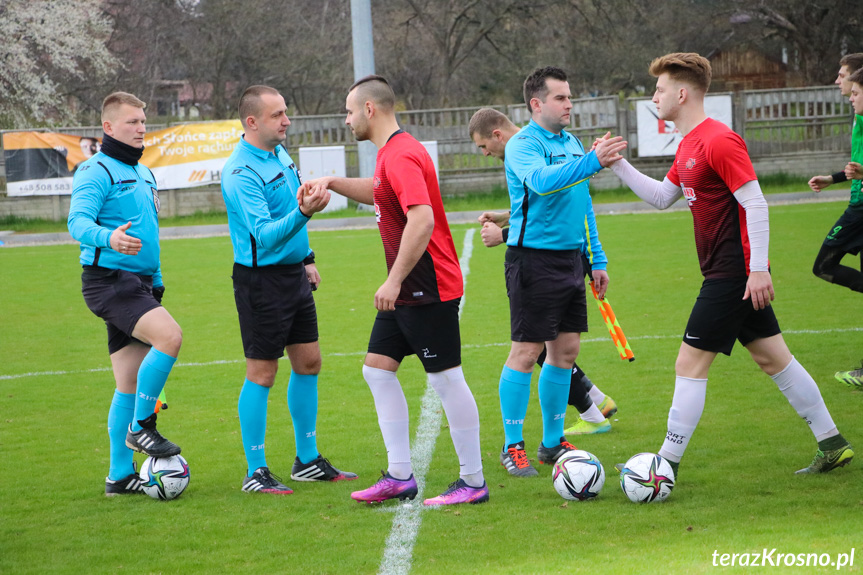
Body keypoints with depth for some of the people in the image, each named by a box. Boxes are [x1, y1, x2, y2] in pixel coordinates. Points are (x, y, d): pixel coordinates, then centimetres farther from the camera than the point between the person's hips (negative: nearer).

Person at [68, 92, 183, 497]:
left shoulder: (145, 174, 20)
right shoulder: (96, 171, -8)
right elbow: (78, 222, -22)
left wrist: (157, 283, 27)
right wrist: (108, 238, -42)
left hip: (139, 284, 9)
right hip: (110, 279, -9)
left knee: (130, 384, 7)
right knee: (170, 336, -27)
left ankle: (120, 475, 11)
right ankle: (141, 426, -13)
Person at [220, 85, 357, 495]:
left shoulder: (280, 153, 9)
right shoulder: (241, 173, -20)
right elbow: (264, 233, -29)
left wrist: (306, 257, 24)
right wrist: (301, 214, -43)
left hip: (293, 274, 9)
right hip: (261, 280, -9)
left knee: (308, 363, 13)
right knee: (262, 374, -4)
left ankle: (307, 461, 24)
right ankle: (256, 473, 4)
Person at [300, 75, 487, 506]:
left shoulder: (401, 155, -19)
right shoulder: (391, 153, 14)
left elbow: (422, 219, -30)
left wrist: (394, 280, -28)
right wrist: (333, 182, 22)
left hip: (428, 289, -11)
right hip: (405, 291, 11)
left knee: (446, 379, -4)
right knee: (377, 369, 10)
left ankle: (473, 483, 3)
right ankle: (400, 475, 12)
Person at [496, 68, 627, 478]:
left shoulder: (571, 143, 14)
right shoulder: (523, 144, -11)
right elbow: (541, 181, -32)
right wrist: (592, 162, -41)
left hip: (569, 257, 8)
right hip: (533, 257, -8)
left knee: (565, 350, 10)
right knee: (526, 352, -5)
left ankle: (552, 442, 21)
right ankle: (513, 447, 4)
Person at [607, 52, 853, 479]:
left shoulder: (718, 141, -17)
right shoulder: (688, 145, 14)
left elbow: (755, 203, -20)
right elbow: (661, 198, 23)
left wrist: (759, 269, -22)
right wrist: (619, 165, 12)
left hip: (733, 275, -10)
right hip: (735, 274, 10)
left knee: (690, 364, -7)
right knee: (773, 358, 13)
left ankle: (667, 464, -3)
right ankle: (832, 445, 19)